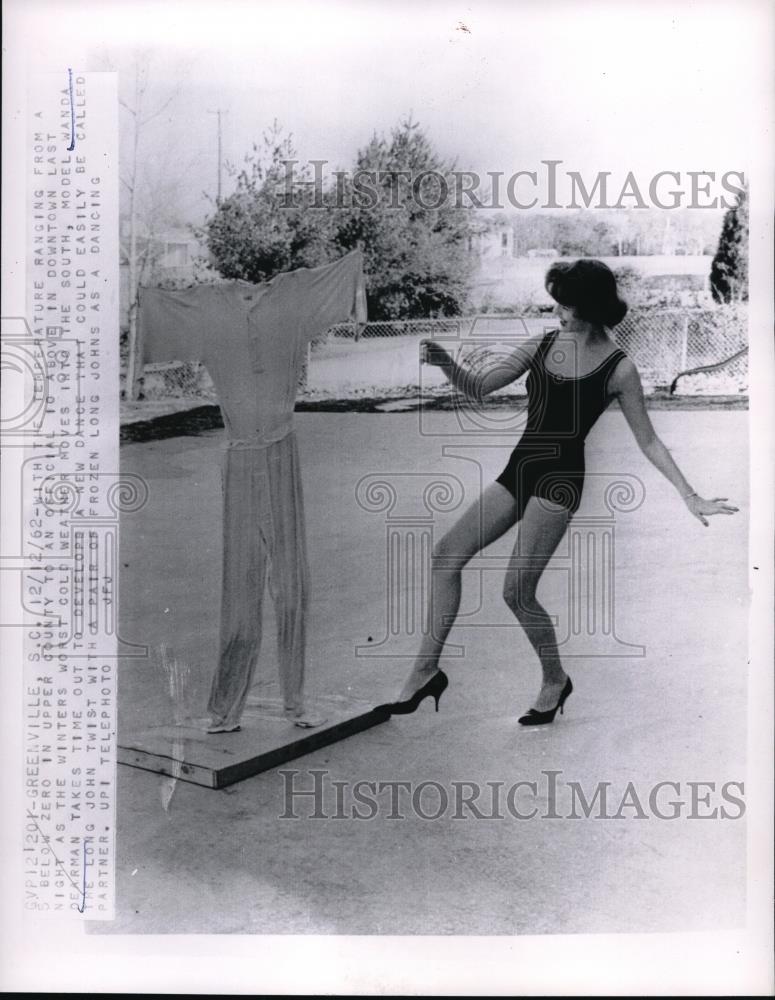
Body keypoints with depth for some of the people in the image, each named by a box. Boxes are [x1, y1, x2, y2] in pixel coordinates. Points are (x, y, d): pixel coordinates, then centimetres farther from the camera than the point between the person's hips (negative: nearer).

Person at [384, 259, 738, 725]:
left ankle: (555, 680, 17)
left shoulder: (618, 367, -5)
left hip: (560, 478, -6)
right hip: (519, 468, 6)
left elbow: (648, 441, 0)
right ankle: (427, 669, 4)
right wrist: (445, 362, -11)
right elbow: (479, 386, 8)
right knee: (447, 554, -3)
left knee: (518, 592, -8)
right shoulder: (542, 345, 8)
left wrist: (689, 495, -7)